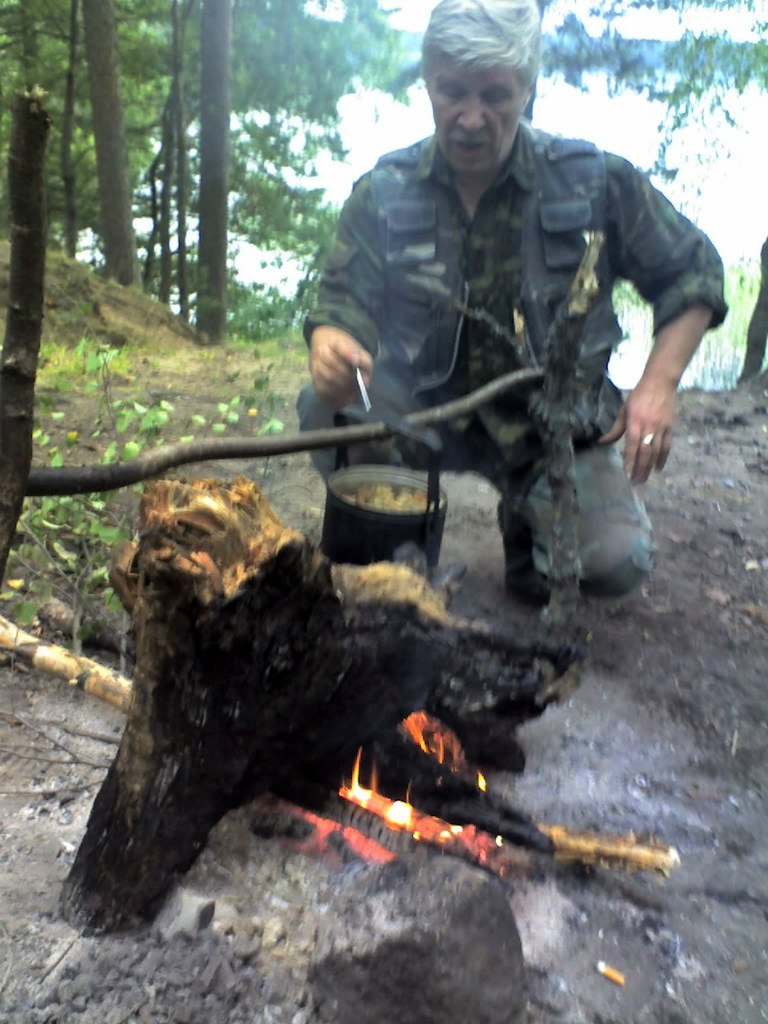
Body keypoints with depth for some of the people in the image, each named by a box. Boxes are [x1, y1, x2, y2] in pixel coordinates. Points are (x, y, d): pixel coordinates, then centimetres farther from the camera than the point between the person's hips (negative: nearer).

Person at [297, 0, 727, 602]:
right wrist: (331, 346, -36)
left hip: (551, 422, 0)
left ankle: (527, 515, 14)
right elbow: (344, 305, -9)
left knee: (617, 564, -23)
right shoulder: (384, 193, -4)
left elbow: (693, 272, 3)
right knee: (325, 410, -30)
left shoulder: (596, 181, -6)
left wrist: (660, 384, -13)